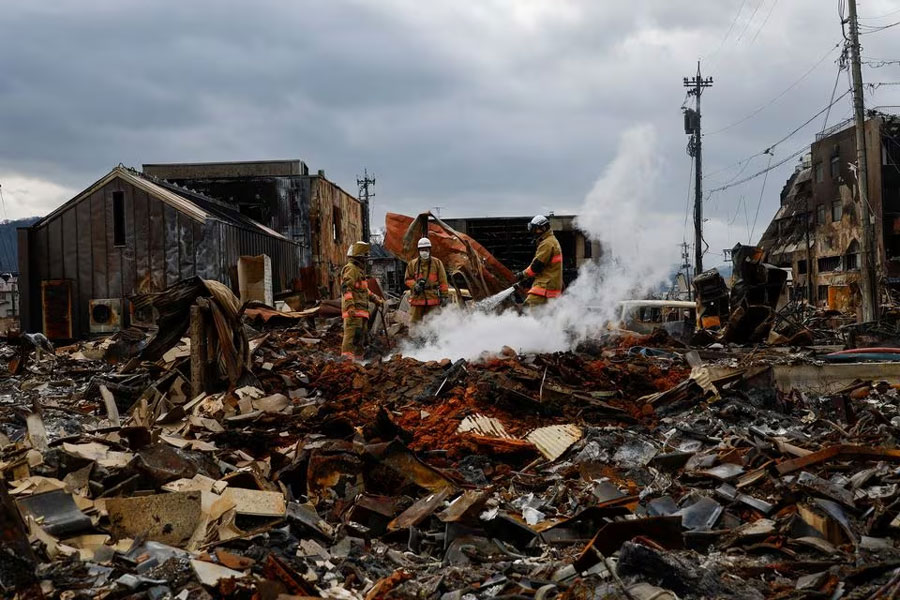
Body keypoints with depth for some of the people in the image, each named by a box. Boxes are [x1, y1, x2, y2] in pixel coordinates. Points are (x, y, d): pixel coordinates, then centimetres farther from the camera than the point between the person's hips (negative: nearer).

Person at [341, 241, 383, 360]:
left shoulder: (359, 269, 25)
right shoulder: (350, 269, -8)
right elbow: (346, 287, -20)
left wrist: (376, 299, 32)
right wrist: (350, 305, -30)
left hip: (361, 310, 10)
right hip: (353, 310, -10)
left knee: (361, 336, 12)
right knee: (352, 334, -18)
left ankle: (359, 359, 17)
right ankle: (347, 358, -24)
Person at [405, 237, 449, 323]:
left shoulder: (437, 263, 3)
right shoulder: (412, 264, 5)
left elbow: (443, 281, 4)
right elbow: (408, 279, 10)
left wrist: (444, 295, 0)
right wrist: (415, 285, -11)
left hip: (433, 299, -1)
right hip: (417, 299, 1)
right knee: (414, 322, 1)